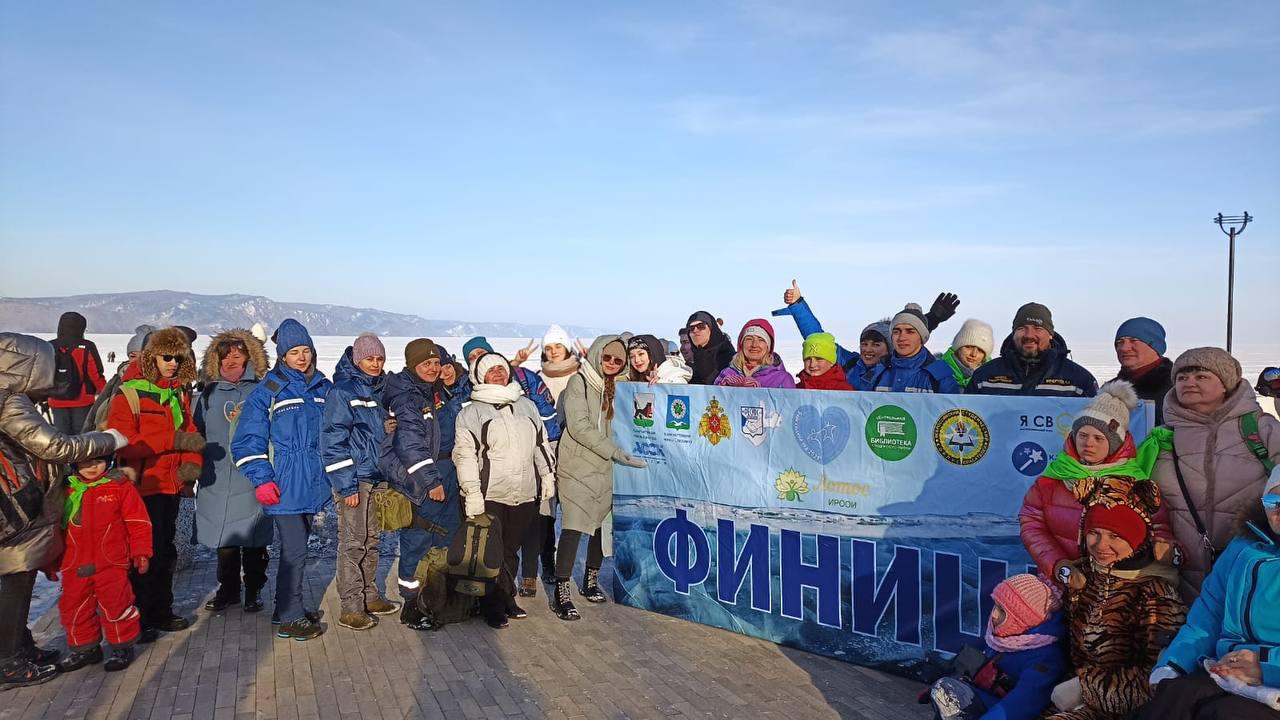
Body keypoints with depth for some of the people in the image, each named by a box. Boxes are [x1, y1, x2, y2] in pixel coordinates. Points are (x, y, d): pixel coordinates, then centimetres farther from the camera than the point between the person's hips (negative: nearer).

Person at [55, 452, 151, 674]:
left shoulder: (120, 486, -5)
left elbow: (138, 521, -3)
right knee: (73, 607, 11)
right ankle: (84, 648, 29)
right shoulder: (67, 490, 5)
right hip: (74, 565, 5)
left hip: (111, 563, -4)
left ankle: (122, 647, 15)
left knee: (115, 604, -2)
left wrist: (141, 552, -5)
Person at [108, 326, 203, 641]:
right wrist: (174, 439, -25)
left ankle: (161, 612, 28)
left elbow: (189, 433, 11)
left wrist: (192, 463, -8)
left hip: (172, 485, 7)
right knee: (146, 552, -3)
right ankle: (138, 618, 11)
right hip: (143, 485, -7)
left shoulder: (180, 393, 11)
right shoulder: (129, 393, -10)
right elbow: (123, 442, -19)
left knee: (166, 550, 15)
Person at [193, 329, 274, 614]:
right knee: (224, 537, 10)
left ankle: (254, 591, 16)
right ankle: (228, 589, 24)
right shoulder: (208, 394, 12)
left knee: (254, 539, 3)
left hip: (252, 477, -3)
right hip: (217, 477, 3)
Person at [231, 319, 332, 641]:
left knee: (296, 548, 15)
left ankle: (288, 607, 28)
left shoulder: (323, 388, 10)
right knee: (294, 551, -5)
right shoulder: (269, 390, -6)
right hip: (285, 487, -6)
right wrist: (262, 480, -14)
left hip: (313, 484, 6)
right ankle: (290, 619, 7)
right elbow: (248, 440, -7)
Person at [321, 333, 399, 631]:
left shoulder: (379, 389, 13)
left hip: (378, 477, 7)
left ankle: (370, 596, 26)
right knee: (353, 542, -3)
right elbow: (333, 440, -13)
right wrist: (346, 485, -17)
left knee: (372, 539, 15)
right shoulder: (342, 391, -9)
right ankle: (350, 608, 5)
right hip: (355, 480, -7)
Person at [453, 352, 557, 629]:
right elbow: (465, 455, -7)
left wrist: (547, 475, 15)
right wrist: (472, 493, -13)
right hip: (489, 496, -4)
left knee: (511, 549, 11)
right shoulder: (471, 413, -1)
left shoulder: (527, 406, 14)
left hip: (525, 495, 4)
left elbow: (541, 444, 20)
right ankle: (493, 606, 13)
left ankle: (506, 597, 24)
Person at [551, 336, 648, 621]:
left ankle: (590, 582, 27)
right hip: (577, 467, -6)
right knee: (573, 527, -10)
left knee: (602, 524, 9)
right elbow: (579, 426, -15)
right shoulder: (579, 382, -7)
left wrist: (619, 453, -1)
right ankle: (561, 594, -5)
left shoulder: (614, 387, 13)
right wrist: (614, 452, -18)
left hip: (603, 468, 6)